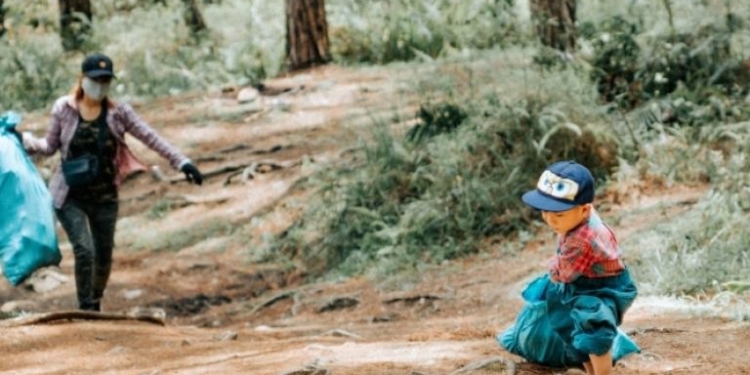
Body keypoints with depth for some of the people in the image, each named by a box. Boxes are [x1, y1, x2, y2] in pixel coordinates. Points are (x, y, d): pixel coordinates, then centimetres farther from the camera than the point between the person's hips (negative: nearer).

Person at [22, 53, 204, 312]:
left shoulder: (118, 112, -5)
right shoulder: (64, 109, -6)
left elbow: (150, 138, -6)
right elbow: (50, 146, 3)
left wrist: (181, 162, -12)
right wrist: (25, 141, -13)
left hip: (104, 198, 2)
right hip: (70, 197, -2)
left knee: (104, 255, 10)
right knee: (84, 250, -16)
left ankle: (95, 305, 34)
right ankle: (85, 310, -4)